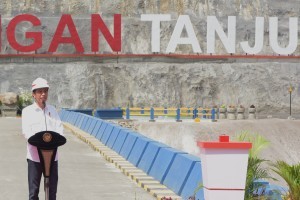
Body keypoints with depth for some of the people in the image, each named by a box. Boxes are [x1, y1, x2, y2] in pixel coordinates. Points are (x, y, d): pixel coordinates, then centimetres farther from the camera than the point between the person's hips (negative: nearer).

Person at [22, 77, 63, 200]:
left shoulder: (52, 110, 15)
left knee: (52, 190, 6)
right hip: (34, 156, -3)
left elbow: (59, 128, 4)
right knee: (33, 190, 0)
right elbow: (26, 131, -9)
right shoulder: (27, 111, 3)